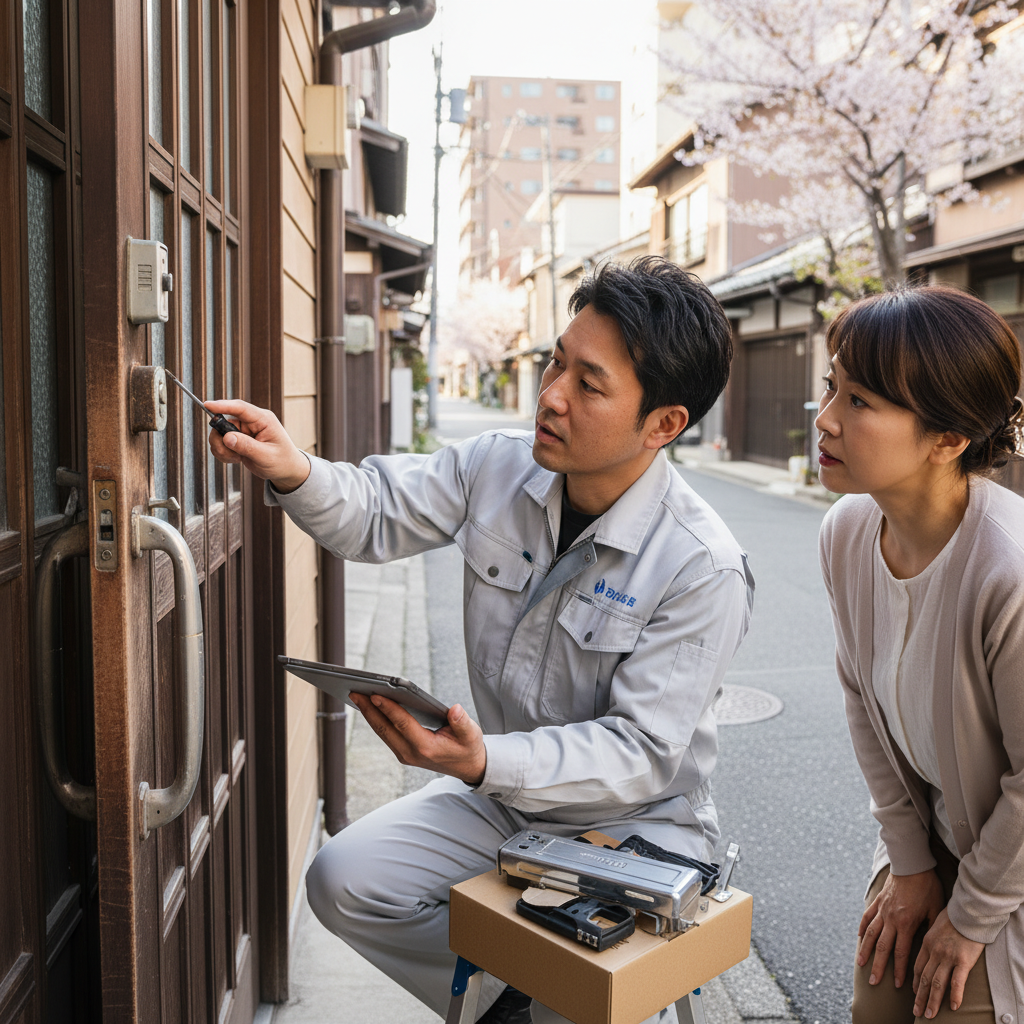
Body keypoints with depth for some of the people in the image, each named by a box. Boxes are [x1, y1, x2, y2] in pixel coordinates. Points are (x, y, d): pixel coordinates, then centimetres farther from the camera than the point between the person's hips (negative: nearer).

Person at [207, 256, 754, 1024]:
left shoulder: (705, 570, -26)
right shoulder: (497, 467, -10)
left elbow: (641, 752, -26)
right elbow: (380, 517, -2)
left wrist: (487, 763, -41)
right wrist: (295, 473, -24)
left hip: (634, 823, -5)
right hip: (503, 795, 5)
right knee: (344, 880, -8)